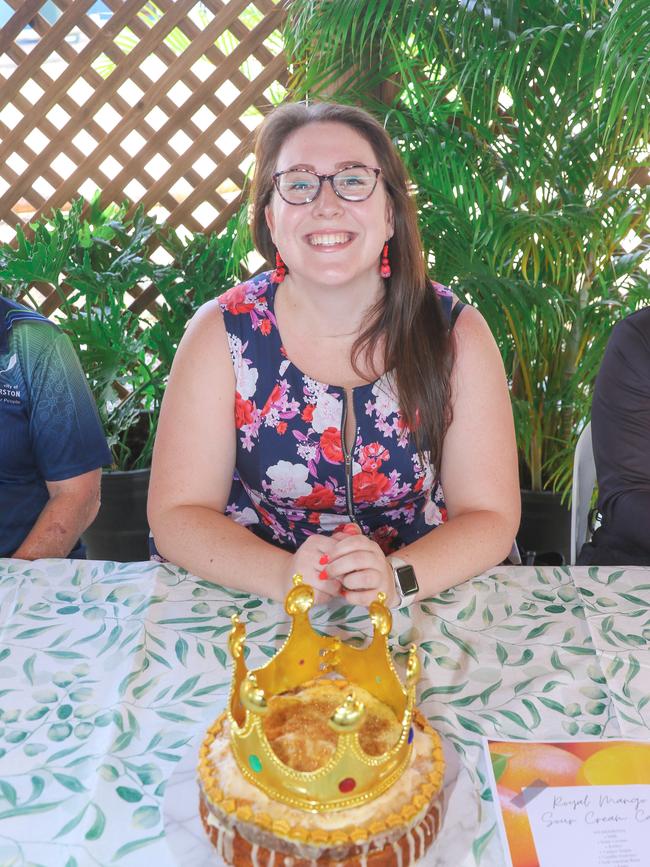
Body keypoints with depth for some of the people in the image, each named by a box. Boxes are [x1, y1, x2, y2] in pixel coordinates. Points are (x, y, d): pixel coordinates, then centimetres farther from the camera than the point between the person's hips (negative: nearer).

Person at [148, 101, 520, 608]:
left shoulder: (457, 335, -6)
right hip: (254, 614, 0)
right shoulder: (222, 334, -7)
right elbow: (177, 513, -8)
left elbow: (490, 517, -6)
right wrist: (283, 575, -25)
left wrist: (397, 578, -25)